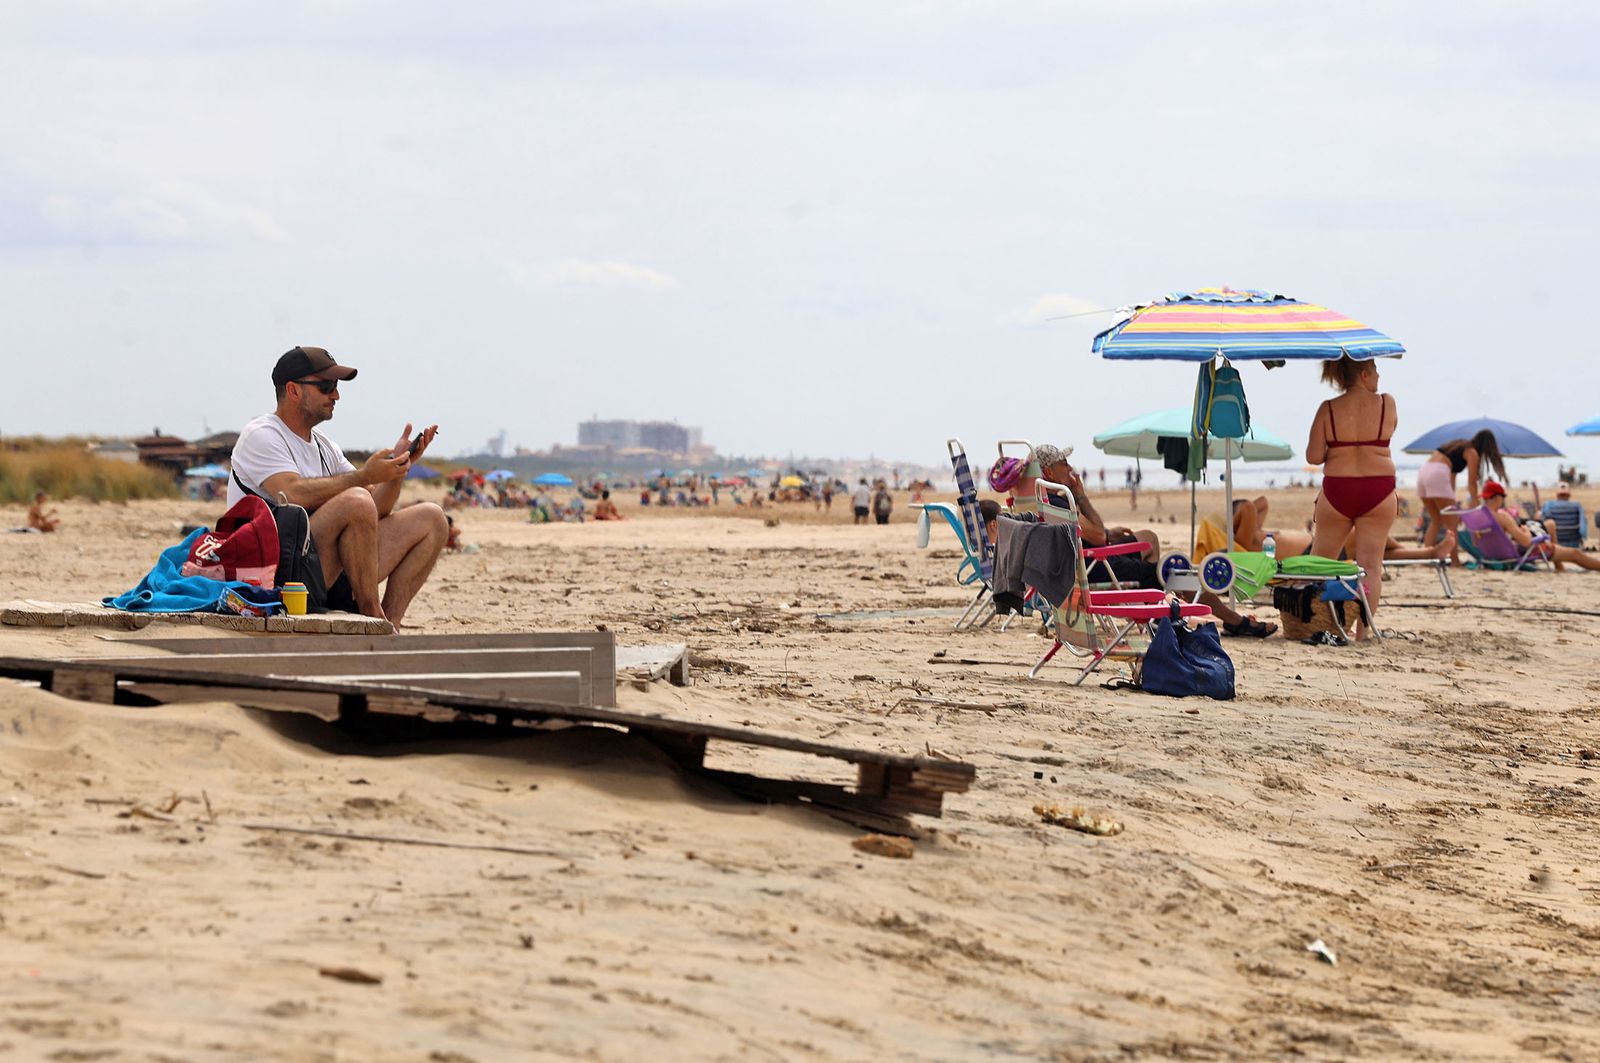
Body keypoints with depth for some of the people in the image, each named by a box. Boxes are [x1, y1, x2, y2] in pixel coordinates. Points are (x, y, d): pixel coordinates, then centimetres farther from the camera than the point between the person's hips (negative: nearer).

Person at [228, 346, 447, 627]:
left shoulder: (325, 448, 22)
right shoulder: (260, 436, -4)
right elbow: (295, 494, -23)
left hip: (331, 576, 9)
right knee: (355, 500, -31)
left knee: (431, 519, 4)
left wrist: (396, 466, -1)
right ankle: (370, 615, -19)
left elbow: (377, 509, 16)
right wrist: (364, 476, -20)